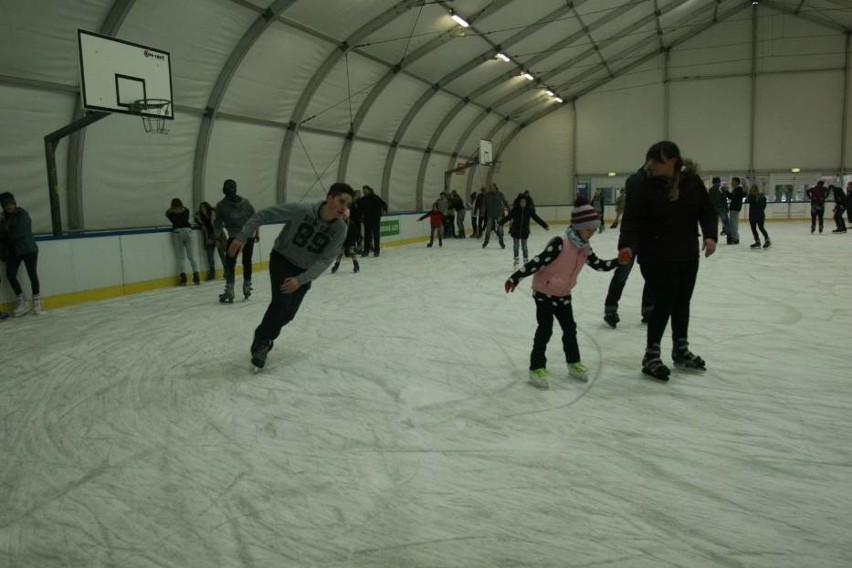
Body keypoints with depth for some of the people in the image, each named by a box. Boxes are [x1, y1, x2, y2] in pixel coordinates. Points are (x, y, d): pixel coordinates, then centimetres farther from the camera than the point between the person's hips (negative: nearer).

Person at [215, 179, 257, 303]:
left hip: (234, 237, -3)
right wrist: (257, 233, 18)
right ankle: (247, 287, 26)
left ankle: (229, 291, -2)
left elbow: (217, 224, -1)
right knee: (247, 261, 17)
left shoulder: (221, 205, -2)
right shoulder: (245, 201, 6)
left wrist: (219, 235, 16)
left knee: (230, 263, 4)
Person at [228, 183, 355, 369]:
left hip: (305, 270, 3)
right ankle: (261, 342, 1)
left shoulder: (340, 229, -21)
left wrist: (301, 280, -29)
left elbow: (325, 260, -20)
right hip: (282, 259, -3)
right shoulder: (301, 210, -29)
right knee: (281, 301, -20)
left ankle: (264, 336, 33)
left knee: (288, 313, 4)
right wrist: (242, 237, -23)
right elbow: (263, 214, -20)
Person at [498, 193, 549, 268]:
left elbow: (536, 218, -4)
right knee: (515, 246, 11)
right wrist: (500, 223, -26)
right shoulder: (514, 210, -10)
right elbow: (507, 217, -14)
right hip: (515, 231, 0)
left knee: (524, 246, 7)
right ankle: (516, 259, 30)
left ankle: (526, 260, 23)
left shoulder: (529, 210, -7)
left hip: (525, 231, 0)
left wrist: (545, 226, -4)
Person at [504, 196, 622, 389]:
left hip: (563, 294, 8)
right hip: (544, 292, -7)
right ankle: (537, 368, 6)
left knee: (570, 328, 14)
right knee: (545, 330, -5)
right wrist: (516, 278, -28)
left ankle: (574, 363, 32)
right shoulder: (560, 243, -26)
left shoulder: (585, 249, -1)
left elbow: (600, 265, 9)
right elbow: (537, 262, -28)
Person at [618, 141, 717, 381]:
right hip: (656, 258, -4)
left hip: (687, 256, 5)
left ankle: (681, 350, 36)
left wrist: (710, 235, -12)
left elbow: (707, 211, 3)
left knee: (682, 303, 17)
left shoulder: (692, 181, -3)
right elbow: (632, 218, -15)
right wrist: (627, 245, -29)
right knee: (664, 304, -4)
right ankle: (651, 356, 11)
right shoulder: (647, 186, -12)